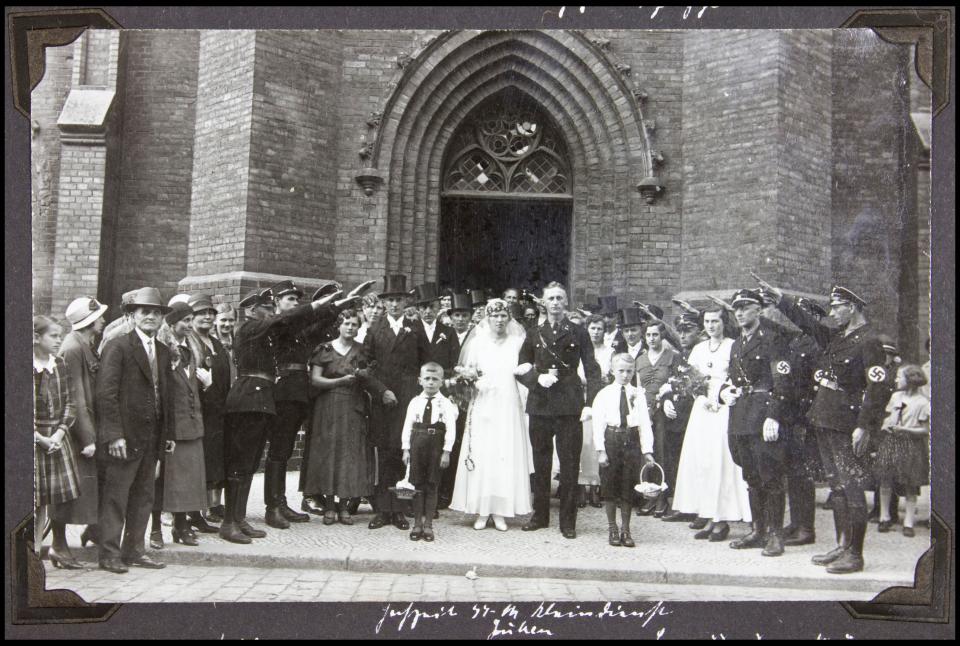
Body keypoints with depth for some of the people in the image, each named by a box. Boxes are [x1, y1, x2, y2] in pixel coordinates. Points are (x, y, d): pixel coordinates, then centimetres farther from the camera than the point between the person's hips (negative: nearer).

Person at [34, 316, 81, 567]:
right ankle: (35, 549, 9)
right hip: (33, 439, -5)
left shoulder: (60, 365, 6)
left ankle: (59, 547, 21)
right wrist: (40, 438, -14)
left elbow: (70, 404, 7)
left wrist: (59, 432, -6)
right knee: (37, 497, -2)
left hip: (58, 437, 5)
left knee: (62, 494, 8)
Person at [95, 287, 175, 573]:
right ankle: (109, 554, 9)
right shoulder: (118, 347, -8)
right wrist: (114, 435, -19)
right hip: (125, 437, -7)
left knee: (144, 496, 11)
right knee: (115, 496, 1)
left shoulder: (163, 352, 14)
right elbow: (106, 394, -13)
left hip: (152, 438, 7)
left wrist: (169, 432, 12)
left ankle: (134, 550, 21)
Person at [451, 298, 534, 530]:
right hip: (482, 405, 0)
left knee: (506, 456, -1)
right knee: (480, 456, -1)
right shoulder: (477, 341, 6)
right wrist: (470, 376, -14)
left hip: (508, 407, 0)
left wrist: (528, 369, -15)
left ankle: (500, 511, 6)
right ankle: (481, 511, 6)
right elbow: (466, 372, 6)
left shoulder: (517, 342, 6)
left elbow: (525, 369, 6)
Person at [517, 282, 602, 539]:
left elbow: (592, 370, 1)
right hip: (540, 405, 2)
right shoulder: (534, 335, 11)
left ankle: (568, 521, 9)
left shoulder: (578, 333, 5)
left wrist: (590, 402, -10)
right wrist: (537, 378, -7)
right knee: (540, 463, 9)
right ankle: (540, 515, 21)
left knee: (570, 464, 0)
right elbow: (521, 369, 13)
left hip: (570, 406, -2)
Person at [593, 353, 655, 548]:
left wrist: (647, 450, -5)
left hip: (632, 441, 1)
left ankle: (625, 530, 18)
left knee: (629, 487, 5)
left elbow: (645, 423, 2)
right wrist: (600, 450, -10)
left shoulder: (638, 394, 6)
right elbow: (598, 424, -3)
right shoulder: (604, 394, 1)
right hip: (611, 439, -1)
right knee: (610, 486, 6)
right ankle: (612, 529, 20)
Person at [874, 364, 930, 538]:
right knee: (885, 481, 3)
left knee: (910, 487, 2)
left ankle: (908, 523, 8)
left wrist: (903, 429, -18)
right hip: (890, 443, 5)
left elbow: (925, 430, -7)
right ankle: (885, 517, 14)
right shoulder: (895, 396, 9)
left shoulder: (922, 402, -7)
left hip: (911, 445, -5)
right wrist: (885, 425, -1)